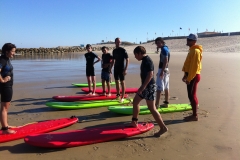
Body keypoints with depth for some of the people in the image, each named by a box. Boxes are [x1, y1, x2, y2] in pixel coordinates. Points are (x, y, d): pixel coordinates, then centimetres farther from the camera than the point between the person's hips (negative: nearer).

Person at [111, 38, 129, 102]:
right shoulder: (114, 50, 9)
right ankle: (118, 95, 26)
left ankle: (122, 97, 3)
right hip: (115, 68, 7)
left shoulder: (123, 50, -10)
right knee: (116, 82, 13)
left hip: (121, 69, -6)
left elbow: (127, 60, -13)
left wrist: (125, 69, -20)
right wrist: (110, 68, 14)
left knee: (122, 82, -2)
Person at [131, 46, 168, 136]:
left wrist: (142, 87, -29)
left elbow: (150, 75, -28)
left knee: (152, 108, -7)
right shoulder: (144, 60, 13)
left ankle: (163, 127, 2)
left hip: (149, 86, -11)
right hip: (146, 86, 11)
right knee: (135, 101, 18)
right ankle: (134, 121, 31)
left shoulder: (147, 61, -18)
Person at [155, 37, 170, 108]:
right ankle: (166, 102, 20)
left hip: (162, 70, -10)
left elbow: (165, 61, -22)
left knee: (159, 88, -9)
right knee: (166, 88, 12)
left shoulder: (164, 49, -14)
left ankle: (156, 104, -7)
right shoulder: (166, 48, 16)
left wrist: (162, 71, -24)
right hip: (166, 70, 10)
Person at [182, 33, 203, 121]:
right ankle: (194, 114, 23)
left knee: (192, 95, -4)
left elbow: (194, 66, -22)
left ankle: (195, 116, 6)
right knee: (192, 95, 13)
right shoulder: (192, 50, 15)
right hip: (190, 75, 10)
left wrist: (189, 78, -21)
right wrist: (186, 75, 20)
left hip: (193, 76, -10)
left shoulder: (195, 51, -16)